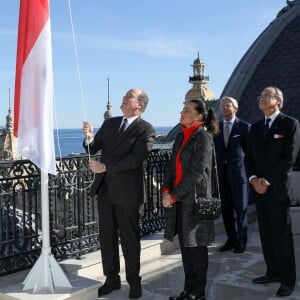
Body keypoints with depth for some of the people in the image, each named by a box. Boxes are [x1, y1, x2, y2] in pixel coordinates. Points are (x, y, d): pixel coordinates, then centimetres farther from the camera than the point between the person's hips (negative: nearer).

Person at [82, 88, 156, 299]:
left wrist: (105, 167, -23)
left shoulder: (146, 130, -9)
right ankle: (112, 279, 27)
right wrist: (89, 138, -14)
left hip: (127, 191, -5)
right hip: (104, 188, 6)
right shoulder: (109, 124, 11)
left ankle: (134, 281, 24)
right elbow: (93, 149, 8)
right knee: (107, 236, 13)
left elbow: (136, 159, -21)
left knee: (130, 238, 7)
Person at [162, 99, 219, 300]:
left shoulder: (203, 137, -11)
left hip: (195, 200, -7)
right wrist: (166, 190, -2)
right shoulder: (181, 136, 13)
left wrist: (174, 195, -13)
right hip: (178, 200, 7)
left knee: (196, 247, 3)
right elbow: (172, 166, 13)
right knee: (185, 246, 13)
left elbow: (197, 173, -17)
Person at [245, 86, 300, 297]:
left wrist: (268, 181, -13)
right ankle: (273, 272, 21)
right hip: (259, 188, 6)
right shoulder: (255, 127, 15)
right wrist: (254, 179, -5)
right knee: (266, 233, 10)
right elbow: (249, 157, 12)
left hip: (278, 188, -6)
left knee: (282, 234, -2)